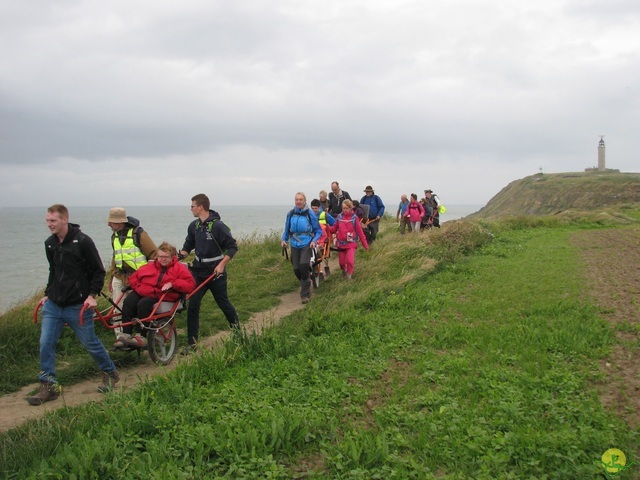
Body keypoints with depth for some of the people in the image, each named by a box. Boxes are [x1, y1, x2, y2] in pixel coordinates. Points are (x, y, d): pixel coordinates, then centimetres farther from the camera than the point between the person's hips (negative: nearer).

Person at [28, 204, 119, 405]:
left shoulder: (83, 241, -14)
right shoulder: (49, 243, 6)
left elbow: (98, 271, -9)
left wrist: (92, 295, -16)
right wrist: (47, 294, 15)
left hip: (78, 306, -5)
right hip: (53, 305, 6)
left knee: (90, 342, 5)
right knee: (46, 343, 0)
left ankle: (110, 373, 27)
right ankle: (48, 387, 12)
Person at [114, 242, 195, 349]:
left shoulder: (179, 268, 12)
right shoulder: (150, 266, 23)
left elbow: (190, 284, -2)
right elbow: (133, 278, 20)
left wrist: (172, 284, -15)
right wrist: (139, 287, -1)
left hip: (163, 296, -4)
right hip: (143, 293, 4)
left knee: (144, 304, -34)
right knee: (128, 302, -26)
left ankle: (142, 337, -28)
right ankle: (125, 335, -25)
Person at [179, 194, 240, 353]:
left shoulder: (217, 225, -15)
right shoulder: (193, 226, 4)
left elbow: (233, 246, -13)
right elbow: (188, 245, 14)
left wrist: (222, 264, -20)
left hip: (215, 272, -5)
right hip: (198, 272, 5)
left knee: (223, 303, 10)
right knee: (192, 306, -1)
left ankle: (236, 328, 36)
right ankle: (192, 343, 6)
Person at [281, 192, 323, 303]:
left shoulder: (310, 214, -4)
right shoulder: (290, 214, 4)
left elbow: (318, 231, 2)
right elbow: (287, 230, 16)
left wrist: (314, 241, -13)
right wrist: (284, 239, -1)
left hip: (306, 244, -4)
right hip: (294, 245, 4)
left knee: (303, 265, -20)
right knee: (296, 269, 1)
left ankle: (305, 294, -8)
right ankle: (306, 283, 34)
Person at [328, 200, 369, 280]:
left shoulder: (354, 218, -7)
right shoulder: (339, 217, 0)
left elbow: (360, 232, -4)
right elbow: (334, 228, 5)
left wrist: (365, 244, -2)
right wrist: (328, 228, -14)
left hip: (351, 243, -3)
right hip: (341, 243, 3)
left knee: (350, 261, -17)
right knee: (341, 262, 11)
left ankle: (349, 275, 7)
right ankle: (344, 271, 42)